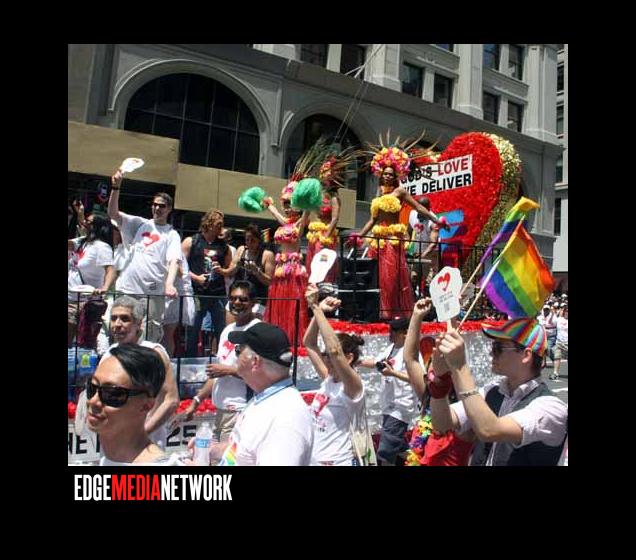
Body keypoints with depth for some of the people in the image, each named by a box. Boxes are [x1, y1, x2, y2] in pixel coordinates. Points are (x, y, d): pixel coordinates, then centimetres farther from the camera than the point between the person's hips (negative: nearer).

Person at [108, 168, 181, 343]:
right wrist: (116, 187, -7)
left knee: (153, 333, 0)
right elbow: (112, 213, 5)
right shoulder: (139, 224, 13)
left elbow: (174, 261, -10)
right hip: (128, 288, 3)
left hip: (154, 292, -3)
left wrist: (169, 284, -28)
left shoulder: (172, 235, 3)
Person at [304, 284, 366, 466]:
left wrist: (316, 308, -32)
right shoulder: (328, 379, 1)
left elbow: (334, 350, -34)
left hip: (339, 462, -7)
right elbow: (309, 343, 2)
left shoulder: (353, 386, -18)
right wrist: (319, 311, -11)